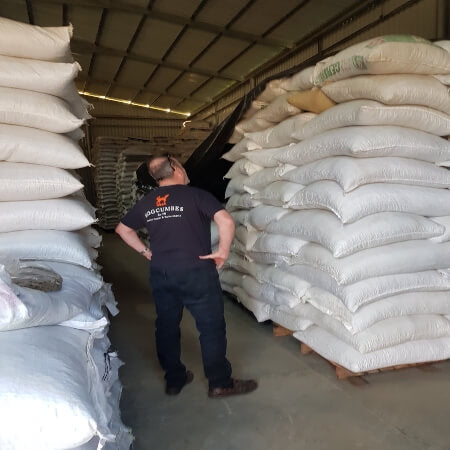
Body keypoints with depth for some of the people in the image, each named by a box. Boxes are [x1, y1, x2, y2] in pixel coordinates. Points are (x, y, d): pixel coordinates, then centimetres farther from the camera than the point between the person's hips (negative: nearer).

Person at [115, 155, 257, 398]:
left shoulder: (146, 202, 8)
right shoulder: (196, 195, -9)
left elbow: (122, 229, 19)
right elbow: (226, 221, -21)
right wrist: (222, 251, -10)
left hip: (160, 273, 6)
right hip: (195, 272, -5)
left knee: (167, 326, 17)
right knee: (212, 327, 6)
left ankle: (174, 380, 30)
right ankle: (220, 383, 16)